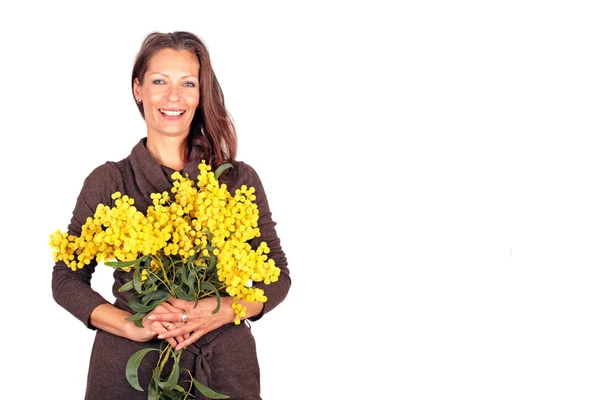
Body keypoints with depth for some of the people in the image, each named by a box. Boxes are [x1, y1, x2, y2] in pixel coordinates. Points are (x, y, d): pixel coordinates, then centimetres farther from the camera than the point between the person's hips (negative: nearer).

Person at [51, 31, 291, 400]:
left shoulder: (239, 179, 0)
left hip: (224, 362, 1)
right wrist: (133, 326, -16)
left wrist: (222, 311, -17)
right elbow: (67, 279, 1)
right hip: (129, 364, 0)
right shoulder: (107, 182, -1)